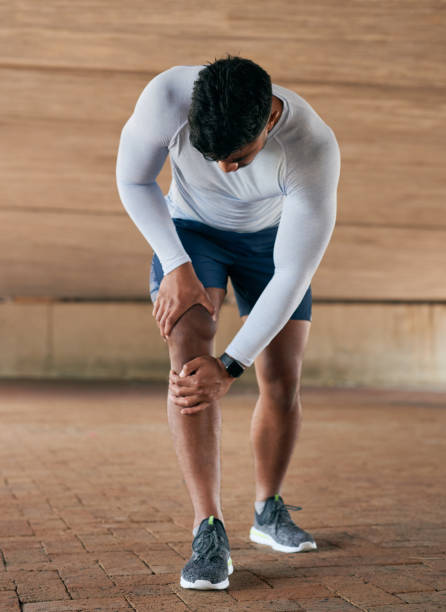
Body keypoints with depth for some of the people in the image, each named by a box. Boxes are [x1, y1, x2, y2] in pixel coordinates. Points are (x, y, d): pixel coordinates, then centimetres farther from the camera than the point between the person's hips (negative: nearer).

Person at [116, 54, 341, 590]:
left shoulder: (314, 149, -37)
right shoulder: (168, 96, -35)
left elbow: (293, 278, -32)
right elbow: (132, 180, -15)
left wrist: (230, 367, -33)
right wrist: (176, 267, -23)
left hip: (271, 237, 0)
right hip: (189, 229, 0)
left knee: (283, 382, -3)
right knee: (189, 355, -23)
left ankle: (269, 510, 23)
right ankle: (209, 532, -23)